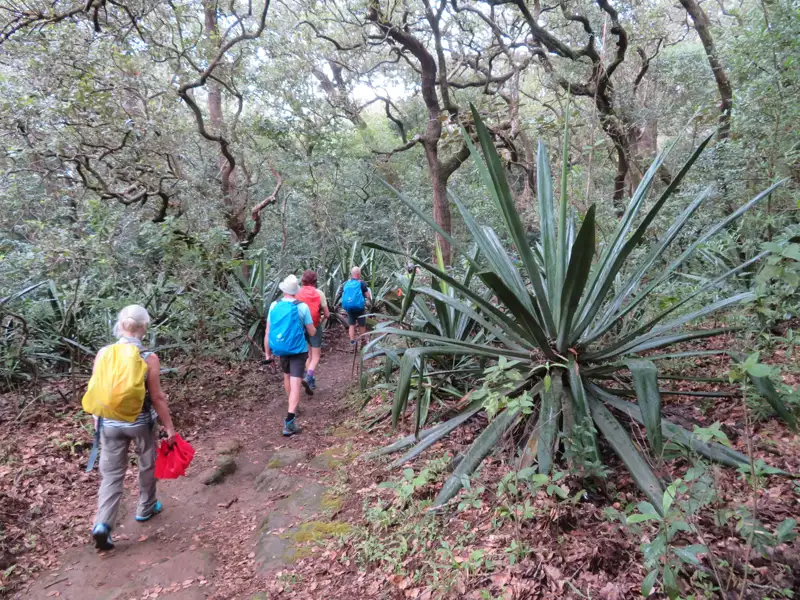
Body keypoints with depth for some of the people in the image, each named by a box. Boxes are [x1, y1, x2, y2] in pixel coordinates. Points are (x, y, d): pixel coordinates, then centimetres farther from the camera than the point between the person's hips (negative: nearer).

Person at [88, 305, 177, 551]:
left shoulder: (103, 353, -8)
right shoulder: (149, 358, -18)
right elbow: (157, 398, -14)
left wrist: (97, 418, 17)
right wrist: (170, 427, -4)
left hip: (110, 423, 2)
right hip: (141, 423, -2)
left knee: (111, 473, 13)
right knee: (148, 466, 21)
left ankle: (102, 524, 1)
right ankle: (145, 509, 37)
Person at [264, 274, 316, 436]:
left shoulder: (274, 306, -4)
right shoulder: (302, 307, -12)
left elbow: (268, 332, -2)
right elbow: (312, 332, -5)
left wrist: (267, 352, 8)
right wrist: (314, 328, 18)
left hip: (281, 349, 4)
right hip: (298, 350, -4)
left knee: (287, 376, 26)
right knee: (295, 384, -6)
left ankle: (293, 407, 46)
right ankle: (289, 421, -17)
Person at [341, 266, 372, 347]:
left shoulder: (346, 283, 2)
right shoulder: (361, 283, -11)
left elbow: (343, 295, 10)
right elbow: (367, 295, -8)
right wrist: (371, 301, 12)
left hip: (348, 307, 4)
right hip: (359, 307, -4)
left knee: (351, 325, 13)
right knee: (362, 325, 12)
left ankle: (352, 341, 13)